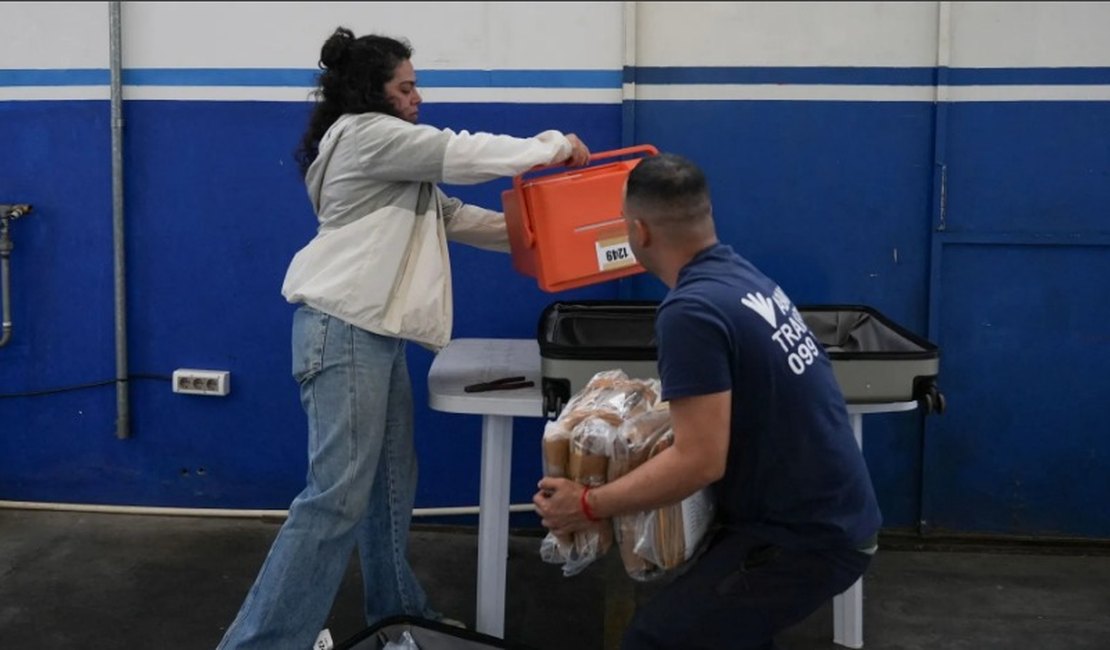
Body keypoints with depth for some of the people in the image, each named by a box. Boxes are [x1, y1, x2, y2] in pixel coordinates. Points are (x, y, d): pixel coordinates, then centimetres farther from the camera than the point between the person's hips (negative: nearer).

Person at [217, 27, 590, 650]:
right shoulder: (365, 134, -9)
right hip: (344, 328, -11)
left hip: (376, 330, 11)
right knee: (338, 494, -12)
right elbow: (464, 154, -12)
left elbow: (449, 214, 21)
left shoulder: (391, 153, 23)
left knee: (391, 482, 14)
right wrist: (555, 144, 1)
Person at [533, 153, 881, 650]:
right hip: (834, 514, 10)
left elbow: (700, 460, -25)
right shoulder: (743, 276, 6)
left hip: (804, 536, -10)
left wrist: (588, 506, -16)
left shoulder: (691, 311, -23)